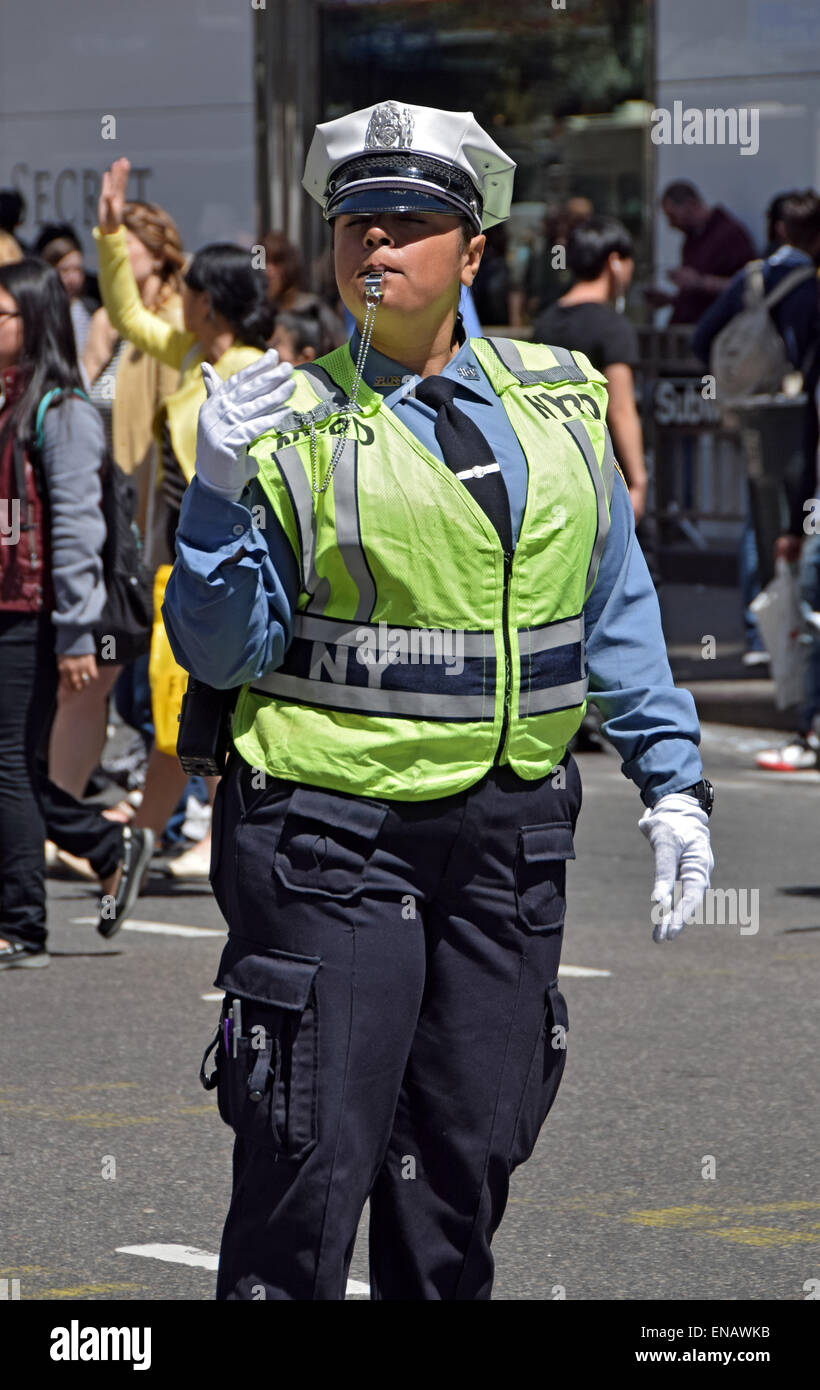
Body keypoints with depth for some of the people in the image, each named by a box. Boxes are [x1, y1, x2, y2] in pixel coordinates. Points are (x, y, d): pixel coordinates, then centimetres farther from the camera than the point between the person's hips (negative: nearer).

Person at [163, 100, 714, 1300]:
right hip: (331, 830, -4)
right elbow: (219, 650, -7)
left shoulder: (559, 402, 8)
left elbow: (616, 609, 14)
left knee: (469, 1150, 9)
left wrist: (671, 783, 9)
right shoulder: (293, 420, -4)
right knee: (315, 1157, -6)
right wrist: (221, 490, -21)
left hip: (509, 833, 4)